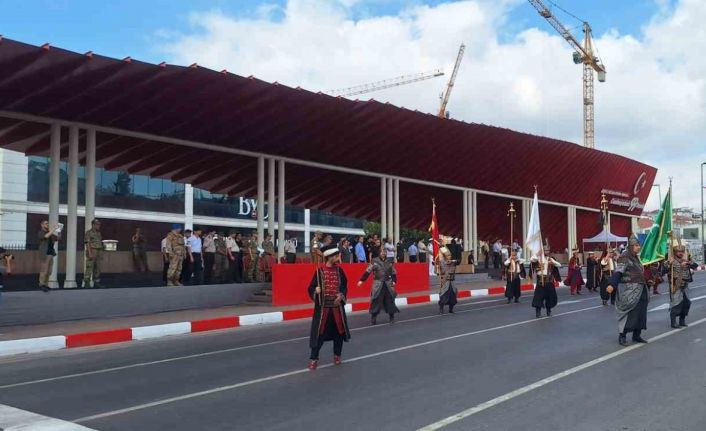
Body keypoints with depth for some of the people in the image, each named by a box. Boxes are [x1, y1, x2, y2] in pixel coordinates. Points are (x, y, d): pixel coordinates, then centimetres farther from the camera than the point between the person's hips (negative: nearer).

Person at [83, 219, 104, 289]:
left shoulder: (98, 233, 17)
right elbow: (87, 243, -12)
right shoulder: (89, 232, -6)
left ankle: (96, 283, 11)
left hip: (98, 253, 7)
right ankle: (86, 283, -7)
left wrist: (101, 254, 15)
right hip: (91, 253, -7)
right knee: (89, 268, -8)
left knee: (97, 269, 7)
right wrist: (90, 253, -20)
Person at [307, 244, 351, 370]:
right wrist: (316, 290, -24)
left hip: (337, 306, 3)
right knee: (319, 332, -3)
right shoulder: (319, 271, -5)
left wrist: (341, 295, -8)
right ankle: (314, 358, 7)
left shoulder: (339, 270, 4)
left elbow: (344, 286, 10)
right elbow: (311, 288, -2)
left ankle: (337, 355, 27)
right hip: (323, 307, -3)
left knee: (339, 331, 8)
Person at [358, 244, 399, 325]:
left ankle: (392, 317, 21)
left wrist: (394, 281, -2)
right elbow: (367, 271, -5)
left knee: (390, 300, 6)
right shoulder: (375, 261, -4)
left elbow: (394, 272, 10)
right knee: (376, 301, -4)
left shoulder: (390, 262, 5)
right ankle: (373, 319, 5)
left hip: (388, 284, 3)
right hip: (378, 284, -3)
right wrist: (361, 280, -10)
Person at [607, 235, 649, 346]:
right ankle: (622, 335, 0)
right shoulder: (624, 257, -12)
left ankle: (636, 335, 19)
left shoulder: (636, 257, 15)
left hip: (639, 289, 9)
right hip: (629, 289, -9)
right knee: (628, 312, -7)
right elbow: (618, 272, -23)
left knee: (640, 312, 10)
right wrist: (612, 285, -34)